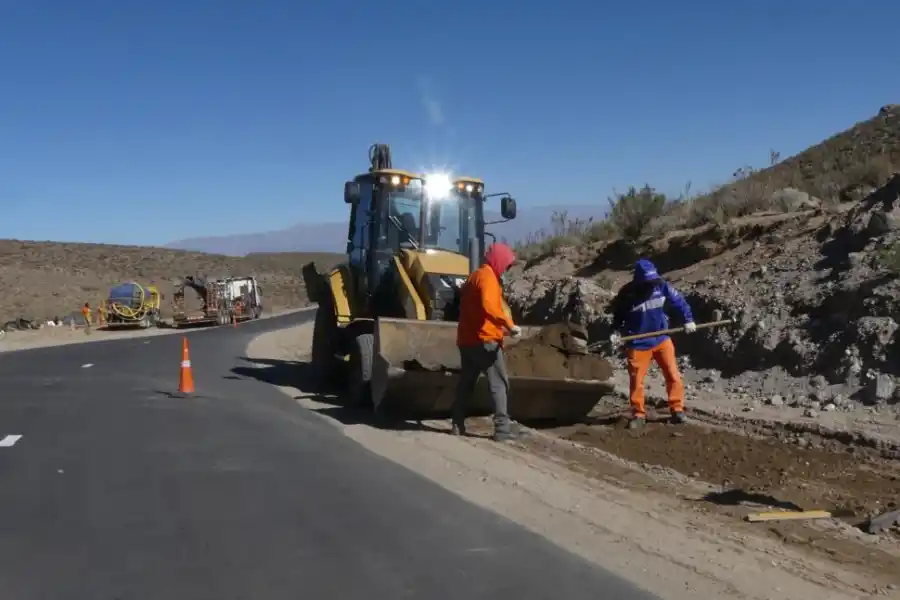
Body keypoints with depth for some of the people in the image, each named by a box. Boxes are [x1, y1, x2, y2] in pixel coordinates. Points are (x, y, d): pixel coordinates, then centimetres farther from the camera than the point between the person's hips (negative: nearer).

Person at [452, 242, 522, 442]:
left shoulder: (474, 276, 19)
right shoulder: (488, 277, -11)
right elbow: (489, 307, -29)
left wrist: (501, 326, 24)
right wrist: (509, 324, -28)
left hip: (467, 339, 9)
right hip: (484, 340, -9)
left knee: (466, 383, 14)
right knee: (499, 383, -5)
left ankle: (458, 425, 15)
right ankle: (502, 428, -9)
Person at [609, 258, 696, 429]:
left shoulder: (661, 285, -12)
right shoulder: (627, 293, -16)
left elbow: (679, 300, 4)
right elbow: (618, 314, 1)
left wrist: (688, 319, 1)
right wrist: (616, 331, -13)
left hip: (661, 339, 2)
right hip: (638, 343, -2)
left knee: (673, 375, 0)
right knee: (636, 380, 3)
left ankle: (677, 409, 14)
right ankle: (638, 414, 16)